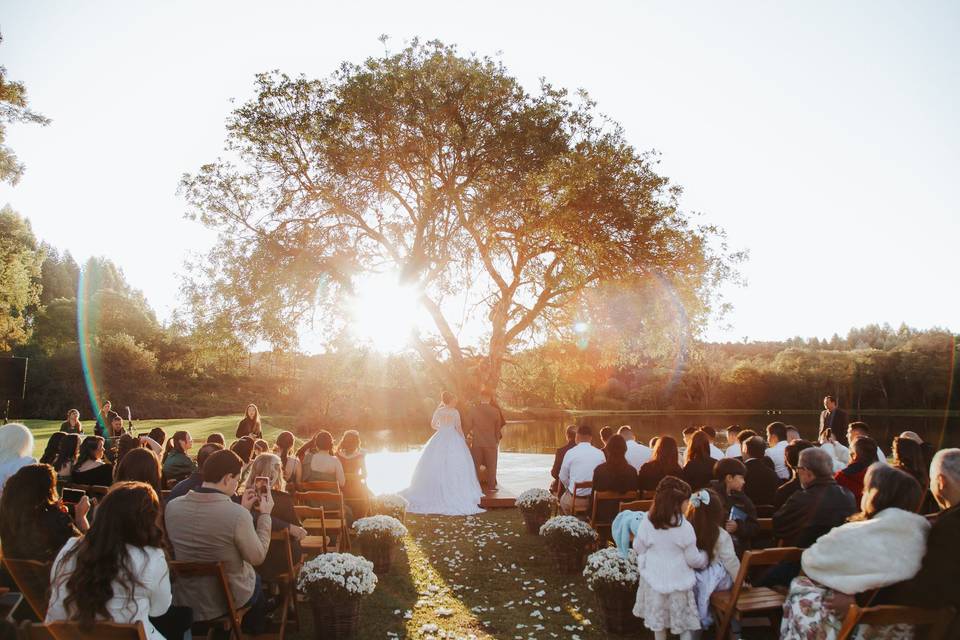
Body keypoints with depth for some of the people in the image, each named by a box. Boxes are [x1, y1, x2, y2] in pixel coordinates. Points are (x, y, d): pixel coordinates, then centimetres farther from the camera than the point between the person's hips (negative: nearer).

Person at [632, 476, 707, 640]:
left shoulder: (647, 523, -14)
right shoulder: (685, 527, -22)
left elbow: (638, 548, 0)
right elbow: (693, 559, -11)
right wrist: (705, 558, 11)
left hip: (654, 579, 3)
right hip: (679, 581, -3)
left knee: (658, 618, 20)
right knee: (684, 620, 15)